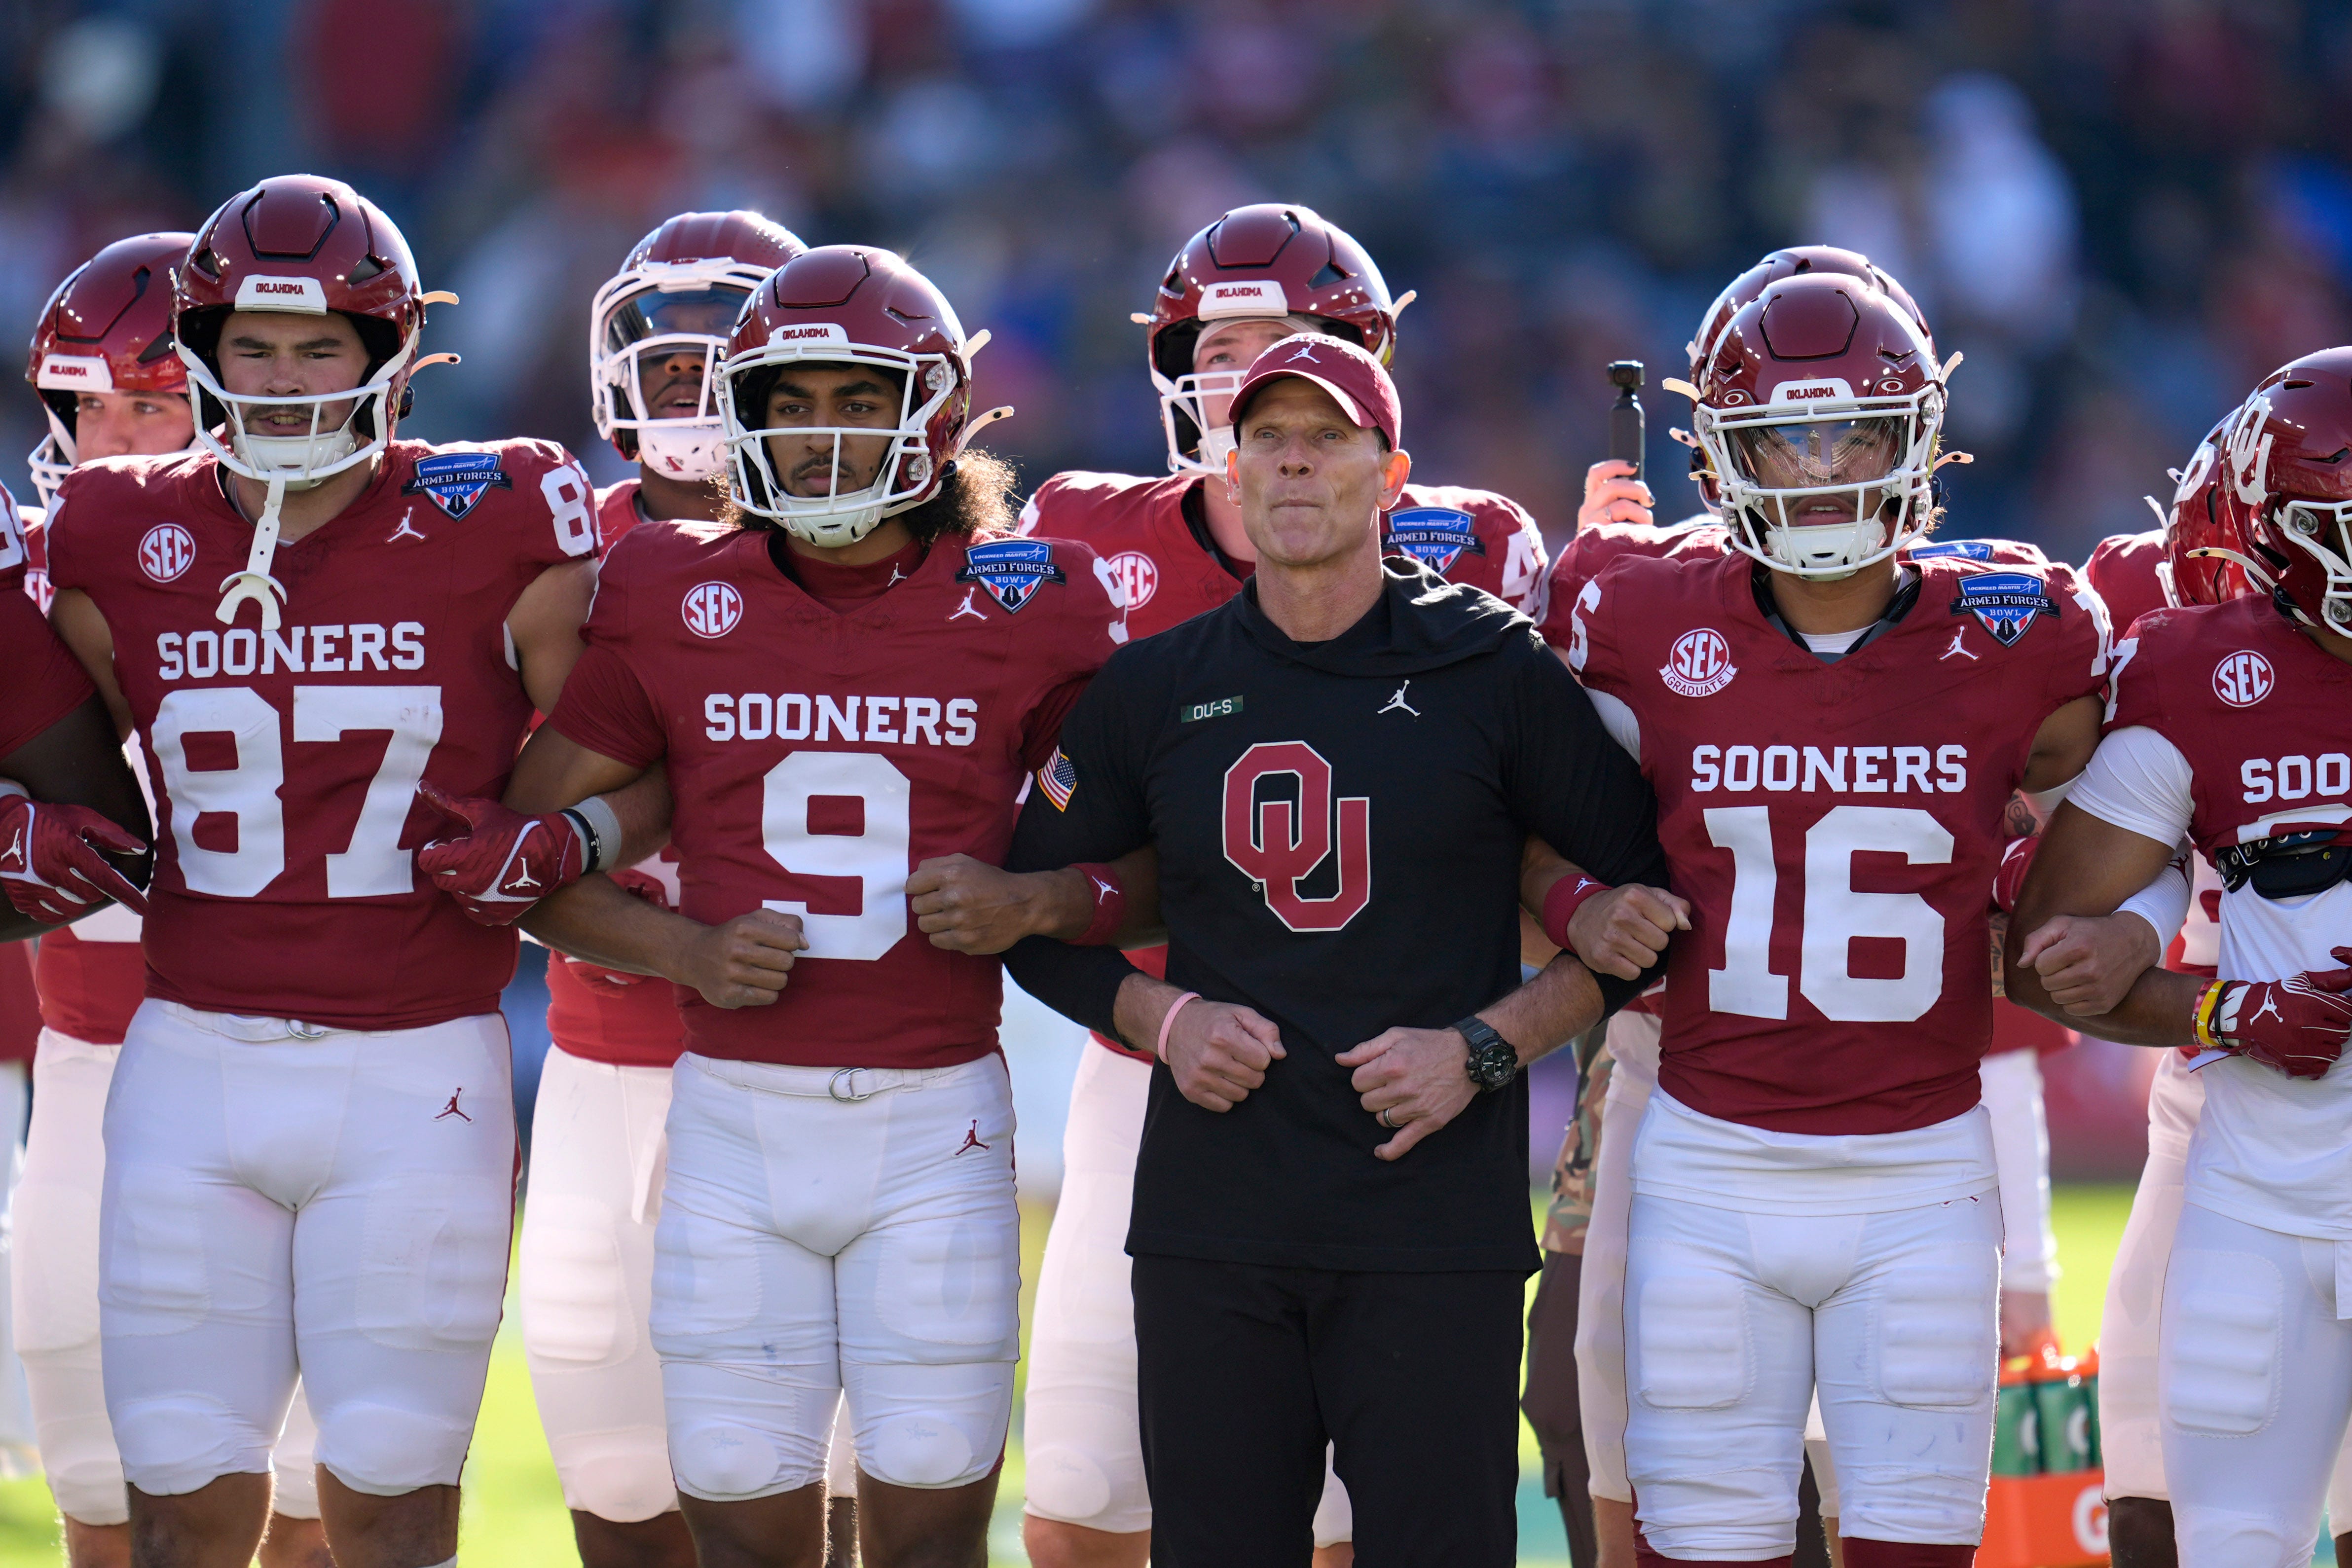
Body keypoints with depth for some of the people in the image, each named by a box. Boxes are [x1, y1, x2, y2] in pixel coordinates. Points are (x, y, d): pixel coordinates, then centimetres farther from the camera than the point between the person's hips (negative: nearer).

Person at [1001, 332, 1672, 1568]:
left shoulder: (1494, 673, 0)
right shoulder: (1154, 691, 8)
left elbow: (1647, 897, 3)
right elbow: (1039, 917, 17)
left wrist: (1485, 1048, -8)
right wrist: (1159, 1018, -1)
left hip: (1435, 1230, -3)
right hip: (1212, 1222, 3)